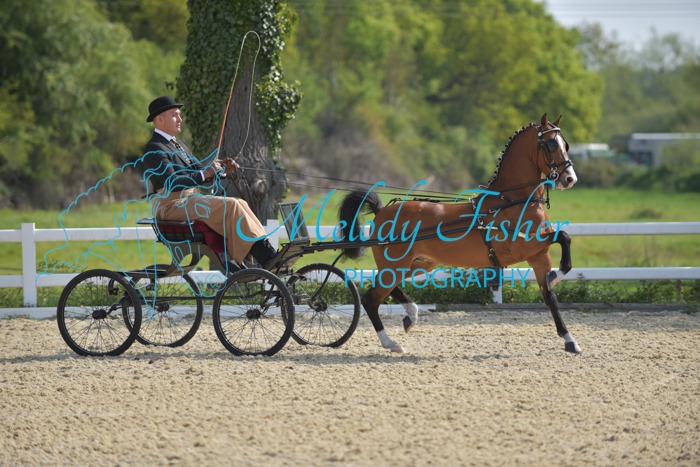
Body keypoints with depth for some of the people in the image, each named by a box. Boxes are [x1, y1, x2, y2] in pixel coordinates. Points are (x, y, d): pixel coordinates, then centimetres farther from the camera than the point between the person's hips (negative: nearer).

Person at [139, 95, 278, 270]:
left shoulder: (178, 145, 22)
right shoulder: (154, 149, -11)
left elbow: (198, 169, 17)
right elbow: (171, 182, -22)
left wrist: (220, 166, -2)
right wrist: (204, 174, -27)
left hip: (191, 200, 10)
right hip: (173, 205, -10)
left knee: (239, 204, -6)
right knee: (230, 205, -22)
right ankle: (266, 256, -24)